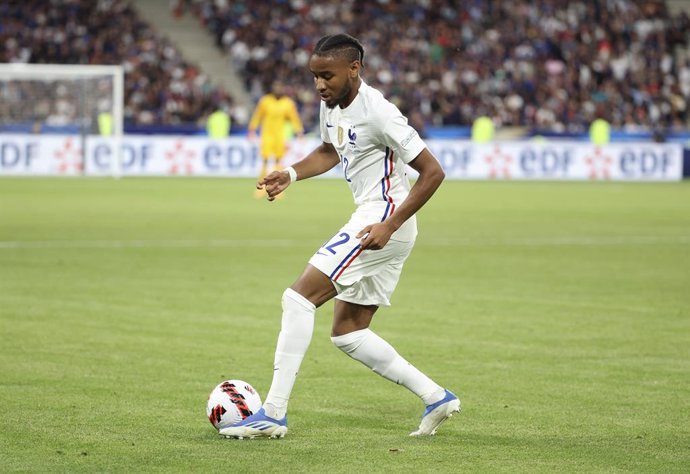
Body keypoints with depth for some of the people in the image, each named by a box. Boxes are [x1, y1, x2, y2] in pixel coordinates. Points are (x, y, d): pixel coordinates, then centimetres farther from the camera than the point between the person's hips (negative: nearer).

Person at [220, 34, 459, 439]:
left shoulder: (377, 112, -19)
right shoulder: (332, 106, 8)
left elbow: (433, 172, -19)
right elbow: (330, 151, 29)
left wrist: (389, 226, -24)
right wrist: (291, 174, 10)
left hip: (383, 219, -10)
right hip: (369, 218, 10)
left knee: (299, 297, -15)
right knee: (347, 333, 12)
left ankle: (273, 413, -17)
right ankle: (436, 397, 13)